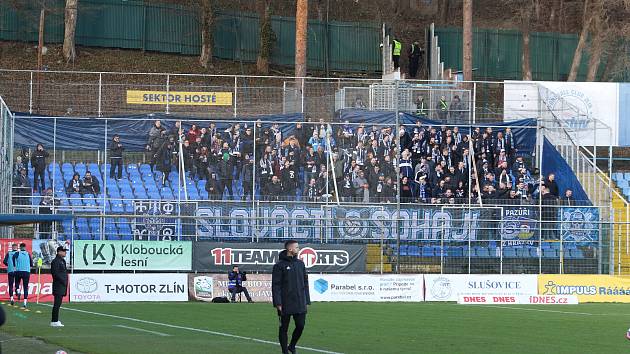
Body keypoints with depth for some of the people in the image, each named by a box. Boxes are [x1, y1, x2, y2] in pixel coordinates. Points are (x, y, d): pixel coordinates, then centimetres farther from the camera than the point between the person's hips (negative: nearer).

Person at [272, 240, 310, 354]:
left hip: (300, 304, 4)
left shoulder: (300, 264, 11)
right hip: (286, 304, -4)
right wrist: (278, 303, -15)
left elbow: (305, 283, 15)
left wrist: (306, 300, 9)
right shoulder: (280, 265, -5)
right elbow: (276, 285, -8)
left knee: (300, 325, 0)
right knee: (284, 328, 3)